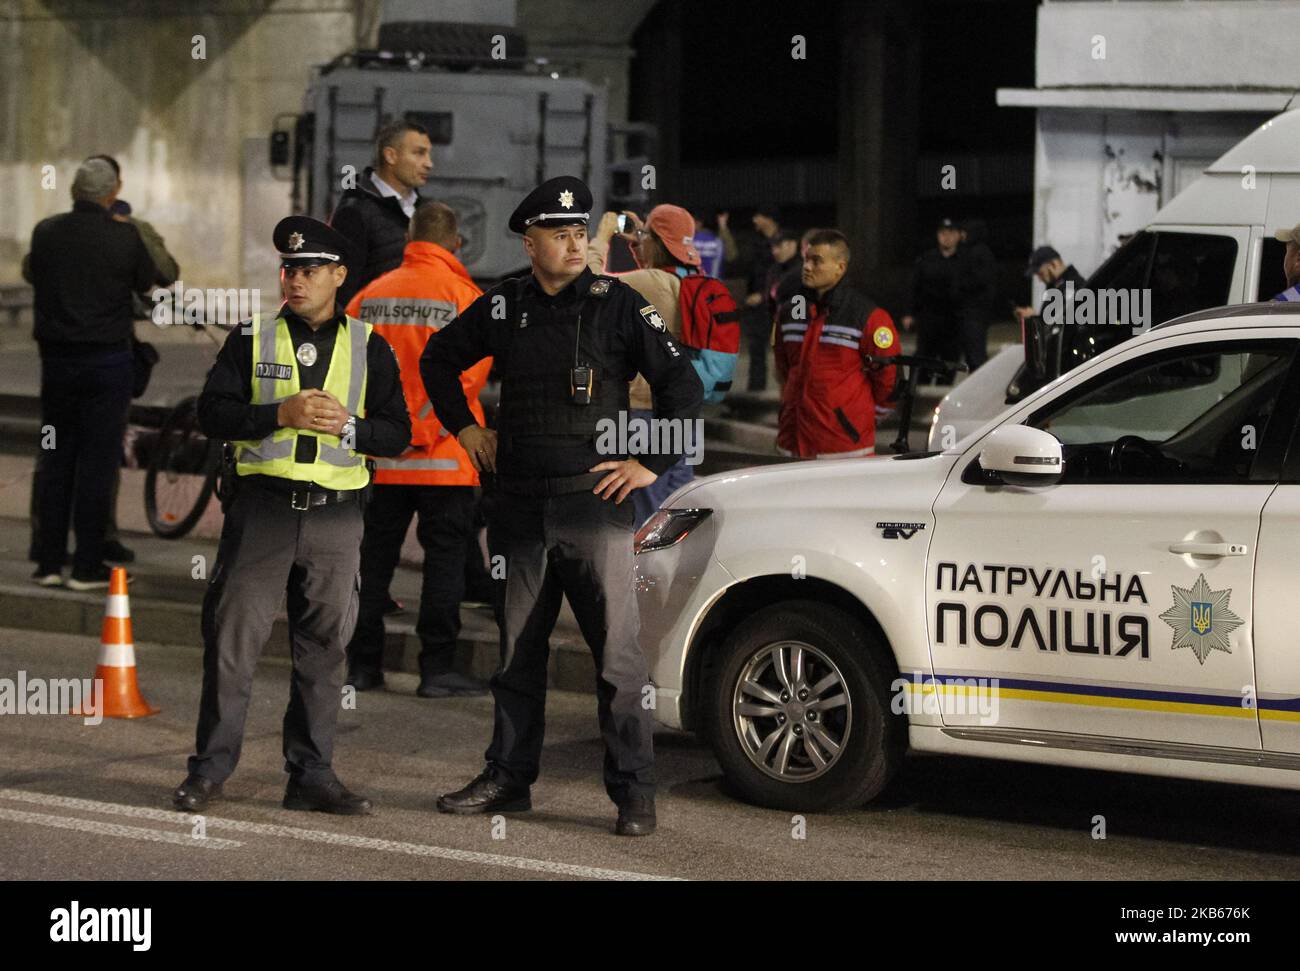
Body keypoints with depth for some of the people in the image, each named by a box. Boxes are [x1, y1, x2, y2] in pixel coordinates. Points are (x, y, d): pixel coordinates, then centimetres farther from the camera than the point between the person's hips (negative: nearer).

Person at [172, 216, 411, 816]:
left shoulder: (369, 348, 10)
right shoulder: (251, 339, 7)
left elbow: (397, 434, 7)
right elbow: (211, 413, -2)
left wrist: (346, 425, -12)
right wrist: (282, 414, -15)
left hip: (335, 516, 1)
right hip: (262, 508, -1)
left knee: (324, 647, 5)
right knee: (233, 637, -3)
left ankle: (311, 774, 12)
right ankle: (210, 768, 6)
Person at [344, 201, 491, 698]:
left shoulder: (370, 294, 5)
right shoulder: (465, 297, -6)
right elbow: (468, 373, -13)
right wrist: (426, 430, -8)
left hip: (380, 454, 4)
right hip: (445, 459, -4)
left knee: (374, 556, 12)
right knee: (445, 556, 2)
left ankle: (363, 664, 15)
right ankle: (437, 668, 1)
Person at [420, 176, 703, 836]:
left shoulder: (617, 303, -2)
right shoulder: (502, 307, 8)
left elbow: (682, 385, -2)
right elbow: (438, 358, 25)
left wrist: (651, 463, -5)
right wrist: (465, 426, 17)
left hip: (595, 505, -4)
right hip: (520, 508, 4)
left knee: (617, 653, -6)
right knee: (517, 651, 11)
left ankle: (634, 793, -3)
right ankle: (508, 778, 21)